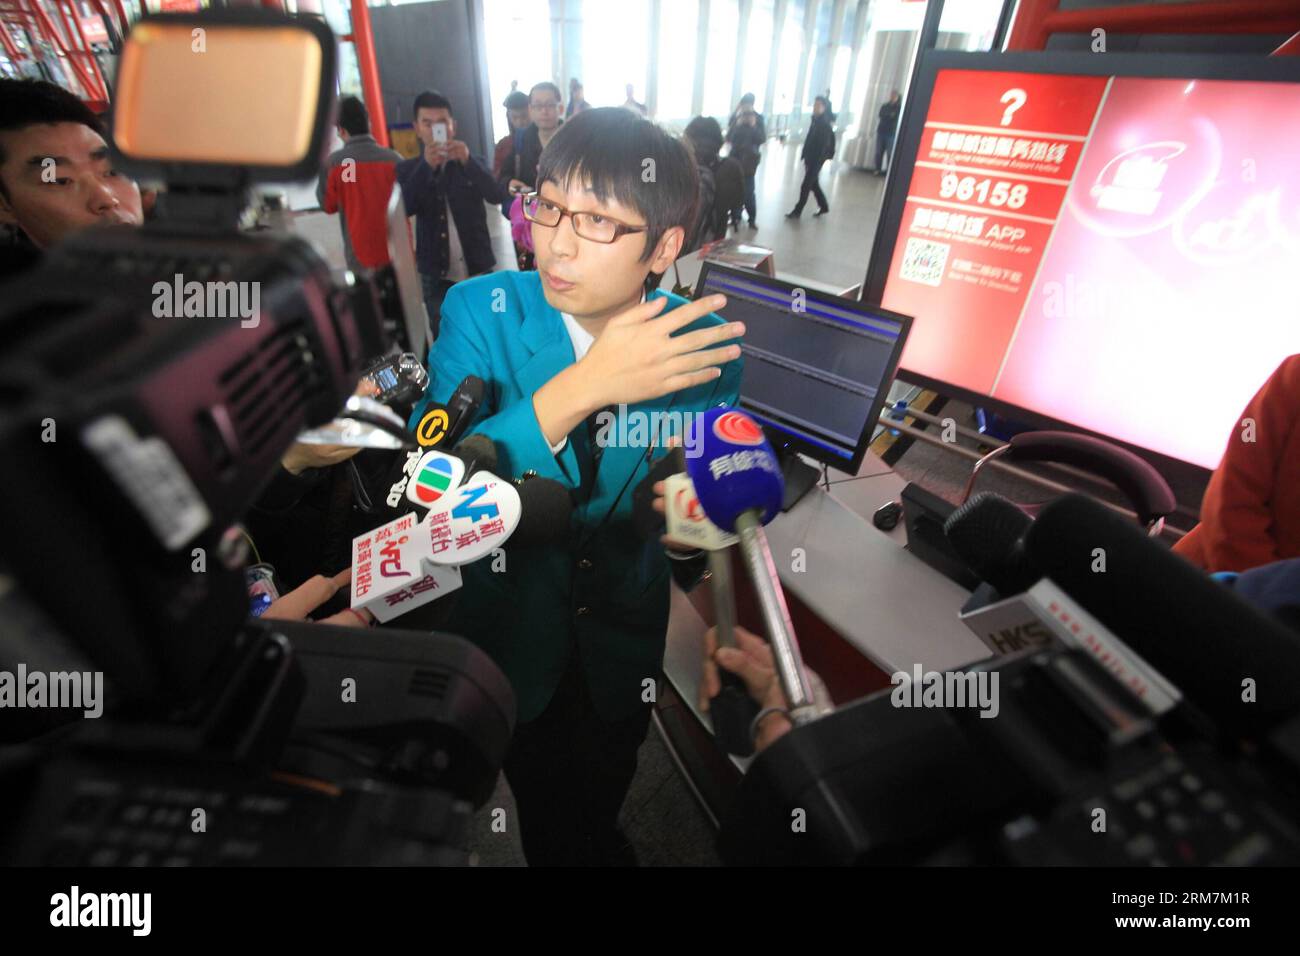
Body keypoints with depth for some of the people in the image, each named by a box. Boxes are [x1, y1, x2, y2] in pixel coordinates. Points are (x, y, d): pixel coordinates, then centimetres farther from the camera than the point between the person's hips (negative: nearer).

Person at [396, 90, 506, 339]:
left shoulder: (471, 163, 5)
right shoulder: (408, 169, 4)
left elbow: (497, 196, -12)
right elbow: (405, 208, -14)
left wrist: (468, 161, -25)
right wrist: (426, 166, -23)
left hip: (478, 269, 0)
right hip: (436, 275, 0)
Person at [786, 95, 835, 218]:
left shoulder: (826, 125, -18)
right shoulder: (815, 120, 7)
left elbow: (823, 146, -19)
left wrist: (815, 162, -22)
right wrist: (804, 155, 14)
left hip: (817, 159, -9)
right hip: (810, 157, 9)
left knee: (805, 185, -3)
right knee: (813, 183, 17)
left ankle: (797, 211, 7)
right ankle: (824, 206, 32)